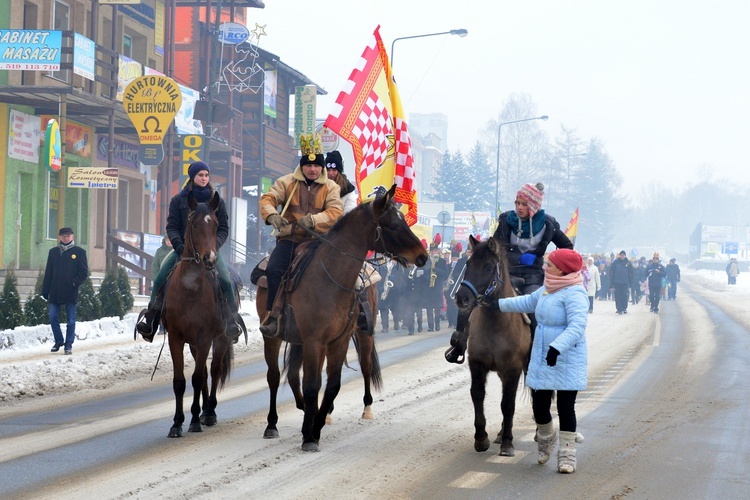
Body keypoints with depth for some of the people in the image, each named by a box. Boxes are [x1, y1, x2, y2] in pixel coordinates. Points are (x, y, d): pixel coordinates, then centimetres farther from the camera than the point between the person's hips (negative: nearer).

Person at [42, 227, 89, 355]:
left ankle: (69, 345, 8)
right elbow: (48, 272, 11)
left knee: (71, 320, 1)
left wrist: (74, 283, -14)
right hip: (55, 292, 3)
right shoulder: (53, 252, 11)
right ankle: (59, 341, 19)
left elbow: (84, 272, 0)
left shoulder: (79, 252, 1)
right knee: (53, 318, 2)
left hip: (70, 292, -3)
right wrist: (45, 291, 6)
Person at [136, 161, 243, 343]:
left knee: (225, 280, -23)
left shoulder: (216, 201, 6)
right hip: (183, 247, 1)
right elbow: (171, 227, 1)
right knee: (161, 276, -17)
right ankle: (151, 315, -4)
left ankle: (232, 319, -11)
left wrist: (213, 246, -14)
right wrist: (179, 246, -17)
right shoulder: (178, 200, 4)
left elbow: (223, 229, 4)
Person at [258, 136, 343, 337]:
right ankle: (274, 313, -20)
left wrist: (313, 219, -25)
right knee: (274, 269, -26)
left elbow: (335, 212, -6)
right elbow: (268, 198, 0)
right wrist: (272, 215, -24)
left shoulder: (331, 187, 8)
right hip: (289, 237, 0)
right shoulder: (287, 182, 9)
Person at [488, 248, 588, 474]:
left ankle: (567, 455, 9)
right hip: (541, 360, 8)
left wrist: (558, 346, -41)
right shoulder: (547, 290, 10)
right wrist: (500, 304, 31)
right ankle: (546, 441, 39)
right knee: (539, 406, 12)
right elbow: (528, 303, 29)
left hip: (567, 363, -8)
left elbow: (577, 326, -30)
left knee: (565, 407, -2)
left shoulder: (574, 294, -18)